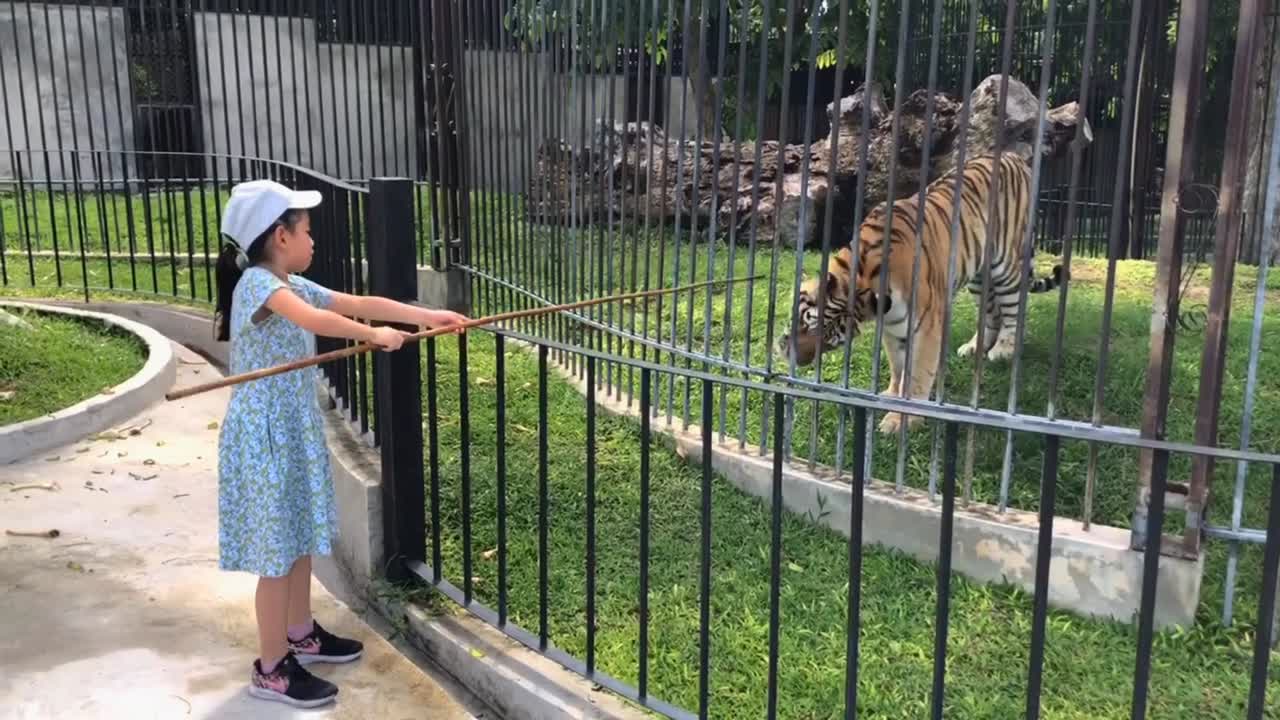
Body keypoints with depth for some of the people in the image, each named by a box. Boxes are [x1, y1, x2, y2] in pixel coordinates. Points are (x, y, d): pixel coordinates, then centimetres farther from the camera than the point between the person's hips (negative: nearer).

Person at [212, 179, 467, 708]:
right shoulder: (257, 283, -19)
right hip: (265, 434, -9)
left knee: (299, 539, 20)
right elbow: (315, 320, -37)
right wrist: (374, 336, -27)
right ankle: (272, 670, 11)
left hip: (295, 428, 9)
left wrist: (429, 316, 5)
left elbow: (358, 302, 9)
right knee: (278, 550, -1)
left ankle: (301, 636, 37)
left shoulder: (293, 286, 10)